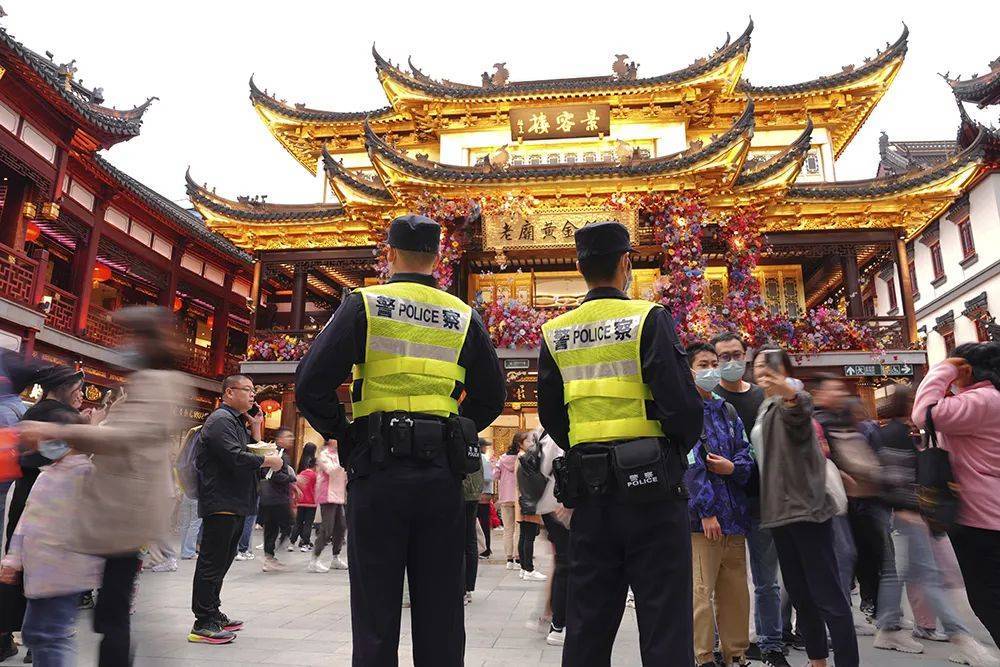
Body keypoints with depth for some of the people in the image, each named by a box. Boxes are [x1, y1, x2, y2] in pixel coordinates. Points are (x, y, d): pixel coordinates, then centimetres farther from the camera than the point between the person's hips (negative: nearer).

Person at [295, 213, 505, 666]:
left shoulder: (364, 305, 0)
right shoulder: (464, 317, 10)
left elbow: (311, 384, -7)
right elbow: (492, 397, 12)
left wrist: (342, 436, 6)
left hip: (378, 468, -2)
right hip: (442, 474, 3)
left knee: (376, 611, 7)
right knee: (440, 611, 13)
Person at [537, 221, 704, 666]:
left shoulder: (555, 333, 5)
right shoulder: (649, 318, -7)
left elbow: (551, 416, 7)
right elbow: (682, 404, -13)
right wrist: (678, 449, 6)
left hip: (589, 488, 4)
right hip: (650, 484, -4)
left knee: (588, 619, 14)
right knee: (664, 617, 6)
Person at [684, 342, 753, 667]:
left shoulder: (728, 411, 16)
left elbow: (747, 455, 13)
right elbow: (690, 463, -12)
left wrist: (733, 467, -10)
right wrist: (707, 510, -17)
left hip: (733, 514, 6)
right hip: (700, 516, -6)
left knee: (736, 591, 13)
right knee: (701, 592, -3)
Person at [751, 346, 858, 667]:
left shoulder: (793, 395, -10)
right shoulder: (767, 407, 17)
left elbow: (800, 417, -37)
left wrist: (791, 396, -57)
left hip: (805, 507, -9)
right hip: (780, 510, 9)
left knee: (827, 595, -7)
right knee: (799, 593, 16)